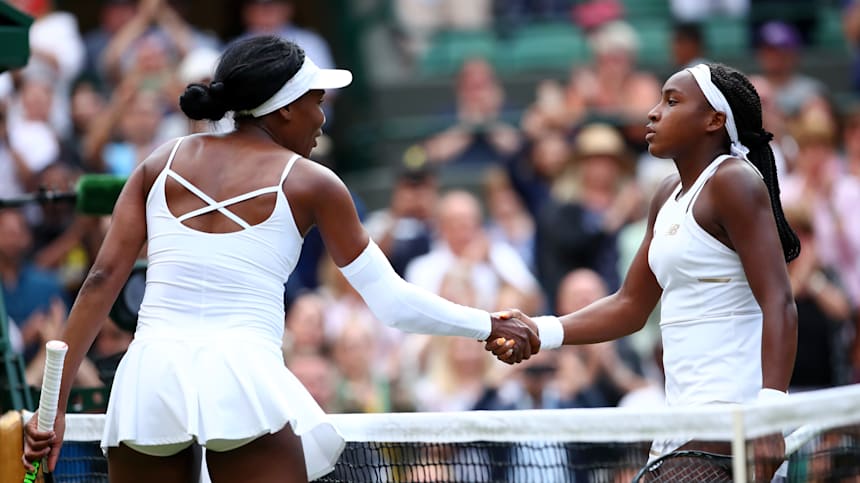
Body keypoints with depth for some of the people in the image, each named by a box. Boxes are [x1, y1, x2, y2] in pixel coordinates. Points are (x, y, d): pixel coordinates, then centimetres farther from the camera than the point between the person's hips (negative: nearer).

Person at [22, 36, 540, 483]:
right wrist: (490, 325, 22)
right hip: (243, 377, -3)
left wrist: (56, 405, 6)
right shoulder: (310, 183, 7)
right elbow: (392, 302, 9)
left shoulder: (162, 164, 14)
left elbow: (102, 280, 6)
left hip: (147, 378, 4)